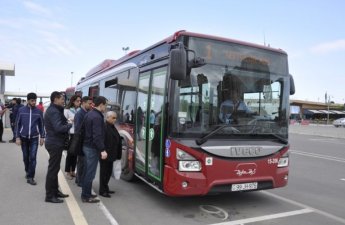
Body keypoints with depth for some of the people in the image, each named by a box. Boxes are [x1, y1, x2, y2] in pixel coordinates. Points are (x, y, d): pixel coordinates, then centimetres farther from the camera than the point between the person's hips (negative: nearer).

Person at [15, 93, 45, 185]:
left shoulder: (39, 111, -2)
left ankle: (30, 177, 0)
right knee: (26, 157, 13)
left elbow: (42, 125, 4)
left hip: (34, 138, -1)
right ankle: (27, 171, 36)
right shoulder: (21, 110, -2)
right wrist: (17, 137, -4)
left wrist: (42, 137, 1)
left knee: (32, 157, -5)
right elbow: (17, 124, 1)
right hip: (23, 137, 1)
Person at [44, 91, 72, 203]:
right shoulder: (54, 111, -18)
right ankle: (50, 195, 6)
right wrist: (70, 125, -15)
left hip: (54, 142, 11)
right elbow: (59, 128, -29)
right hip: (55, 143, -11)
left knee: (54, 168, 18)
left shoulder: (53, 110, 15)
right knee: (53, 169, -3)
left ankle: (55, 191, 29)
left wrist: (66, 122, -4)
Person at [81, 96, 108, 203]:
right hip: (92, 148, -10)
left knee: (87, 171, 17)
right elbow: (97, 136, -25)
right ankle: (87, 196, 7)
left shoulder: (89, 114, 12)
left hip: (86, 146, 10)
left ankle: (85, 193, 27)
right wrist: (102, 150, -25)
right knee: (90, 173, -2)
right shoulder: (97, 117, -19)